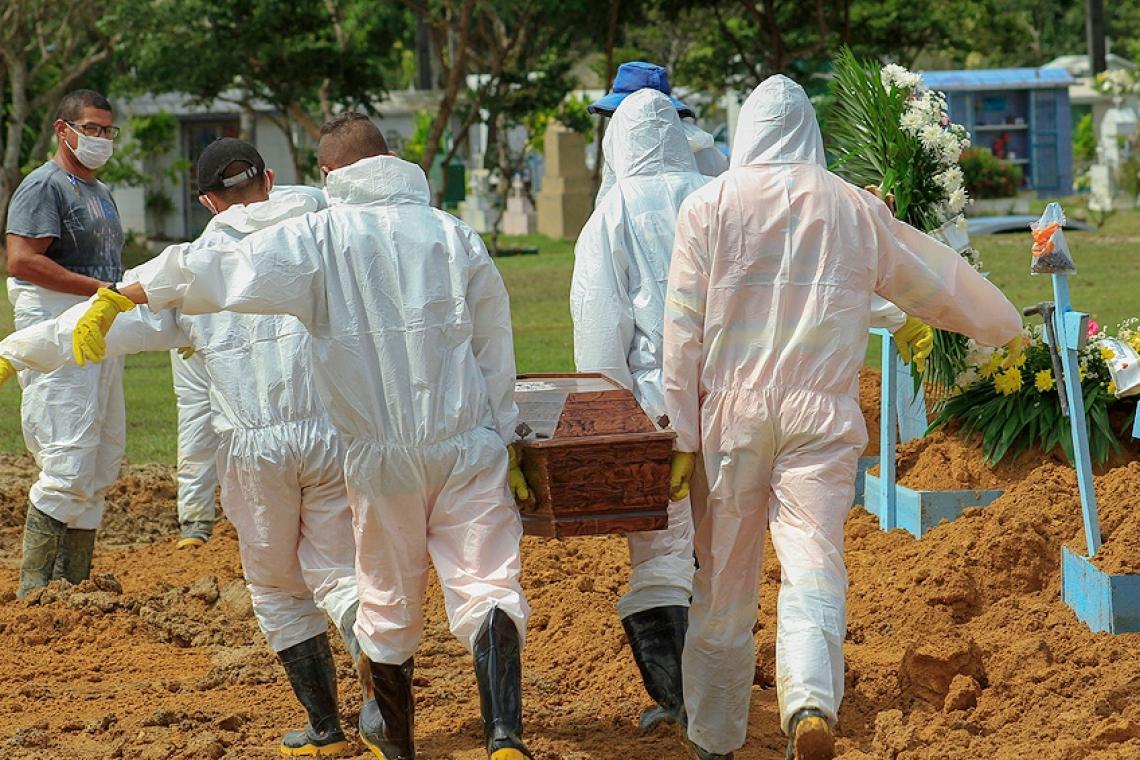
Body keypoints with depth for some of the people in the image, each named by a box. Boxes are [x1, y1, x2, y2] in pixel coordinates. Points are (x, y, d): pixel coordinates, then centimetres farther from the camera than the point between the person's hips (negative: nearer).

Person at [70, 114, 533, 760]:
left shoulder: (318, 239, -4)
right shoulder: (456, 236, 4)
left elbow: (214, 272, -10)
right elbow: (496, 349, 7)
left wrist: (120, 297, -2)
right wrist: (506, 440, 15)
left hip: (382, 457, 0)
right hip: (469, 449, 0)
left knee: (390, 603, 15)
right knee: (487, 587, -5)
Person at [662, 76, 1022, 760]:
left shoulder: (709, 206, 3)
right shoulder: (855, 208, 8)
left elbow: (683, 328, -1)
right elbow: (934, 283, 21)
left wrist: (681, 435, 1)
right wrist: (1004, 326, 40)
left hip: (731, 411, 0)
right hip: (821, 416, 0)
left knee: (722, 583, 10)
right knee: (814, 563, -10)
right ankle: (812, 703, -36)